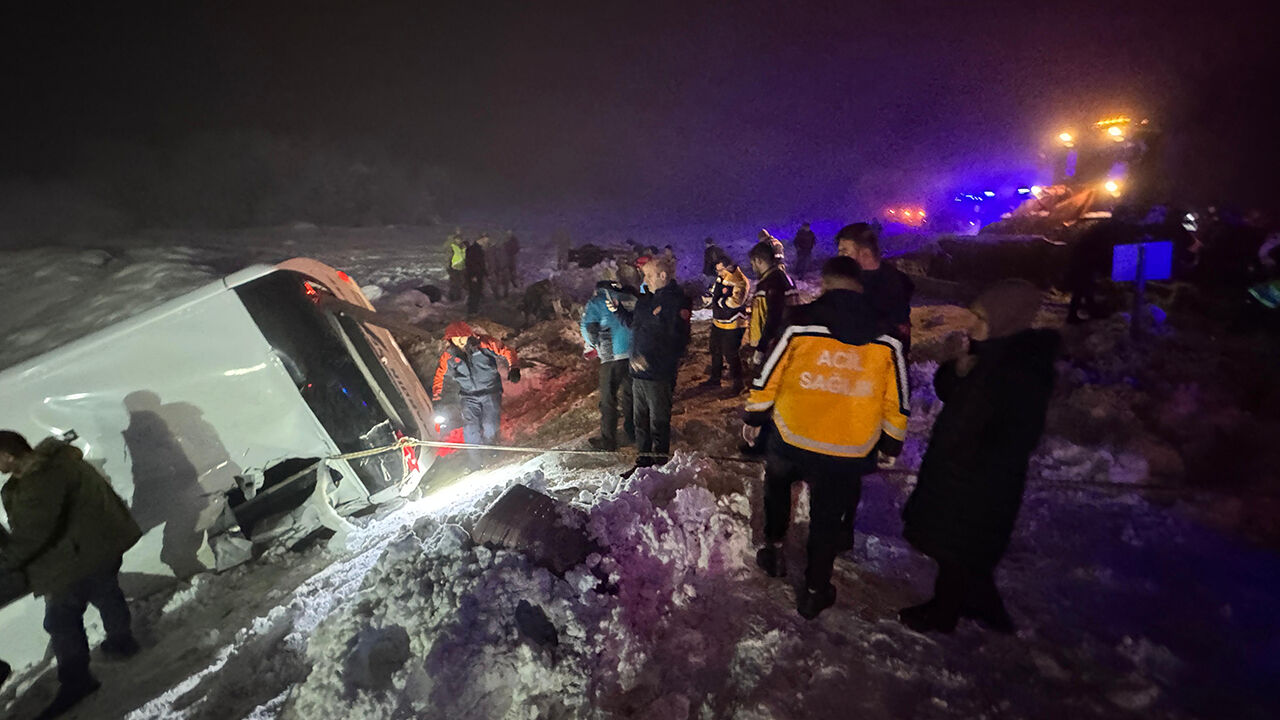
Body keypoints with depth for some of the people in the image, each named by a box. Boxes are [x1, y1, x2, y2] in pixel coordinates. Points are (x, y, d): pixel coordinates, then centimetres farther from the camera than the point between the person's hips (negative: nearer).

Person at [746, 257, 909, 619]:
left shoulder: (801, 325, -9)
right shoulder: (886, 338, -2)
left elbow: (768, 377, -3)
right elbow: (897, 400, 4)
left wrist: (754, 416, 11)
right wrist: (892, 444, 17)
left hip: (790, 439, -1)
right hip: (849, 452, 1)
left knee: (777, 482, 30)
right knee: (827, 517, 17)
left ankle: (773, 546, 30)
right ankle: (815, 591, 29)